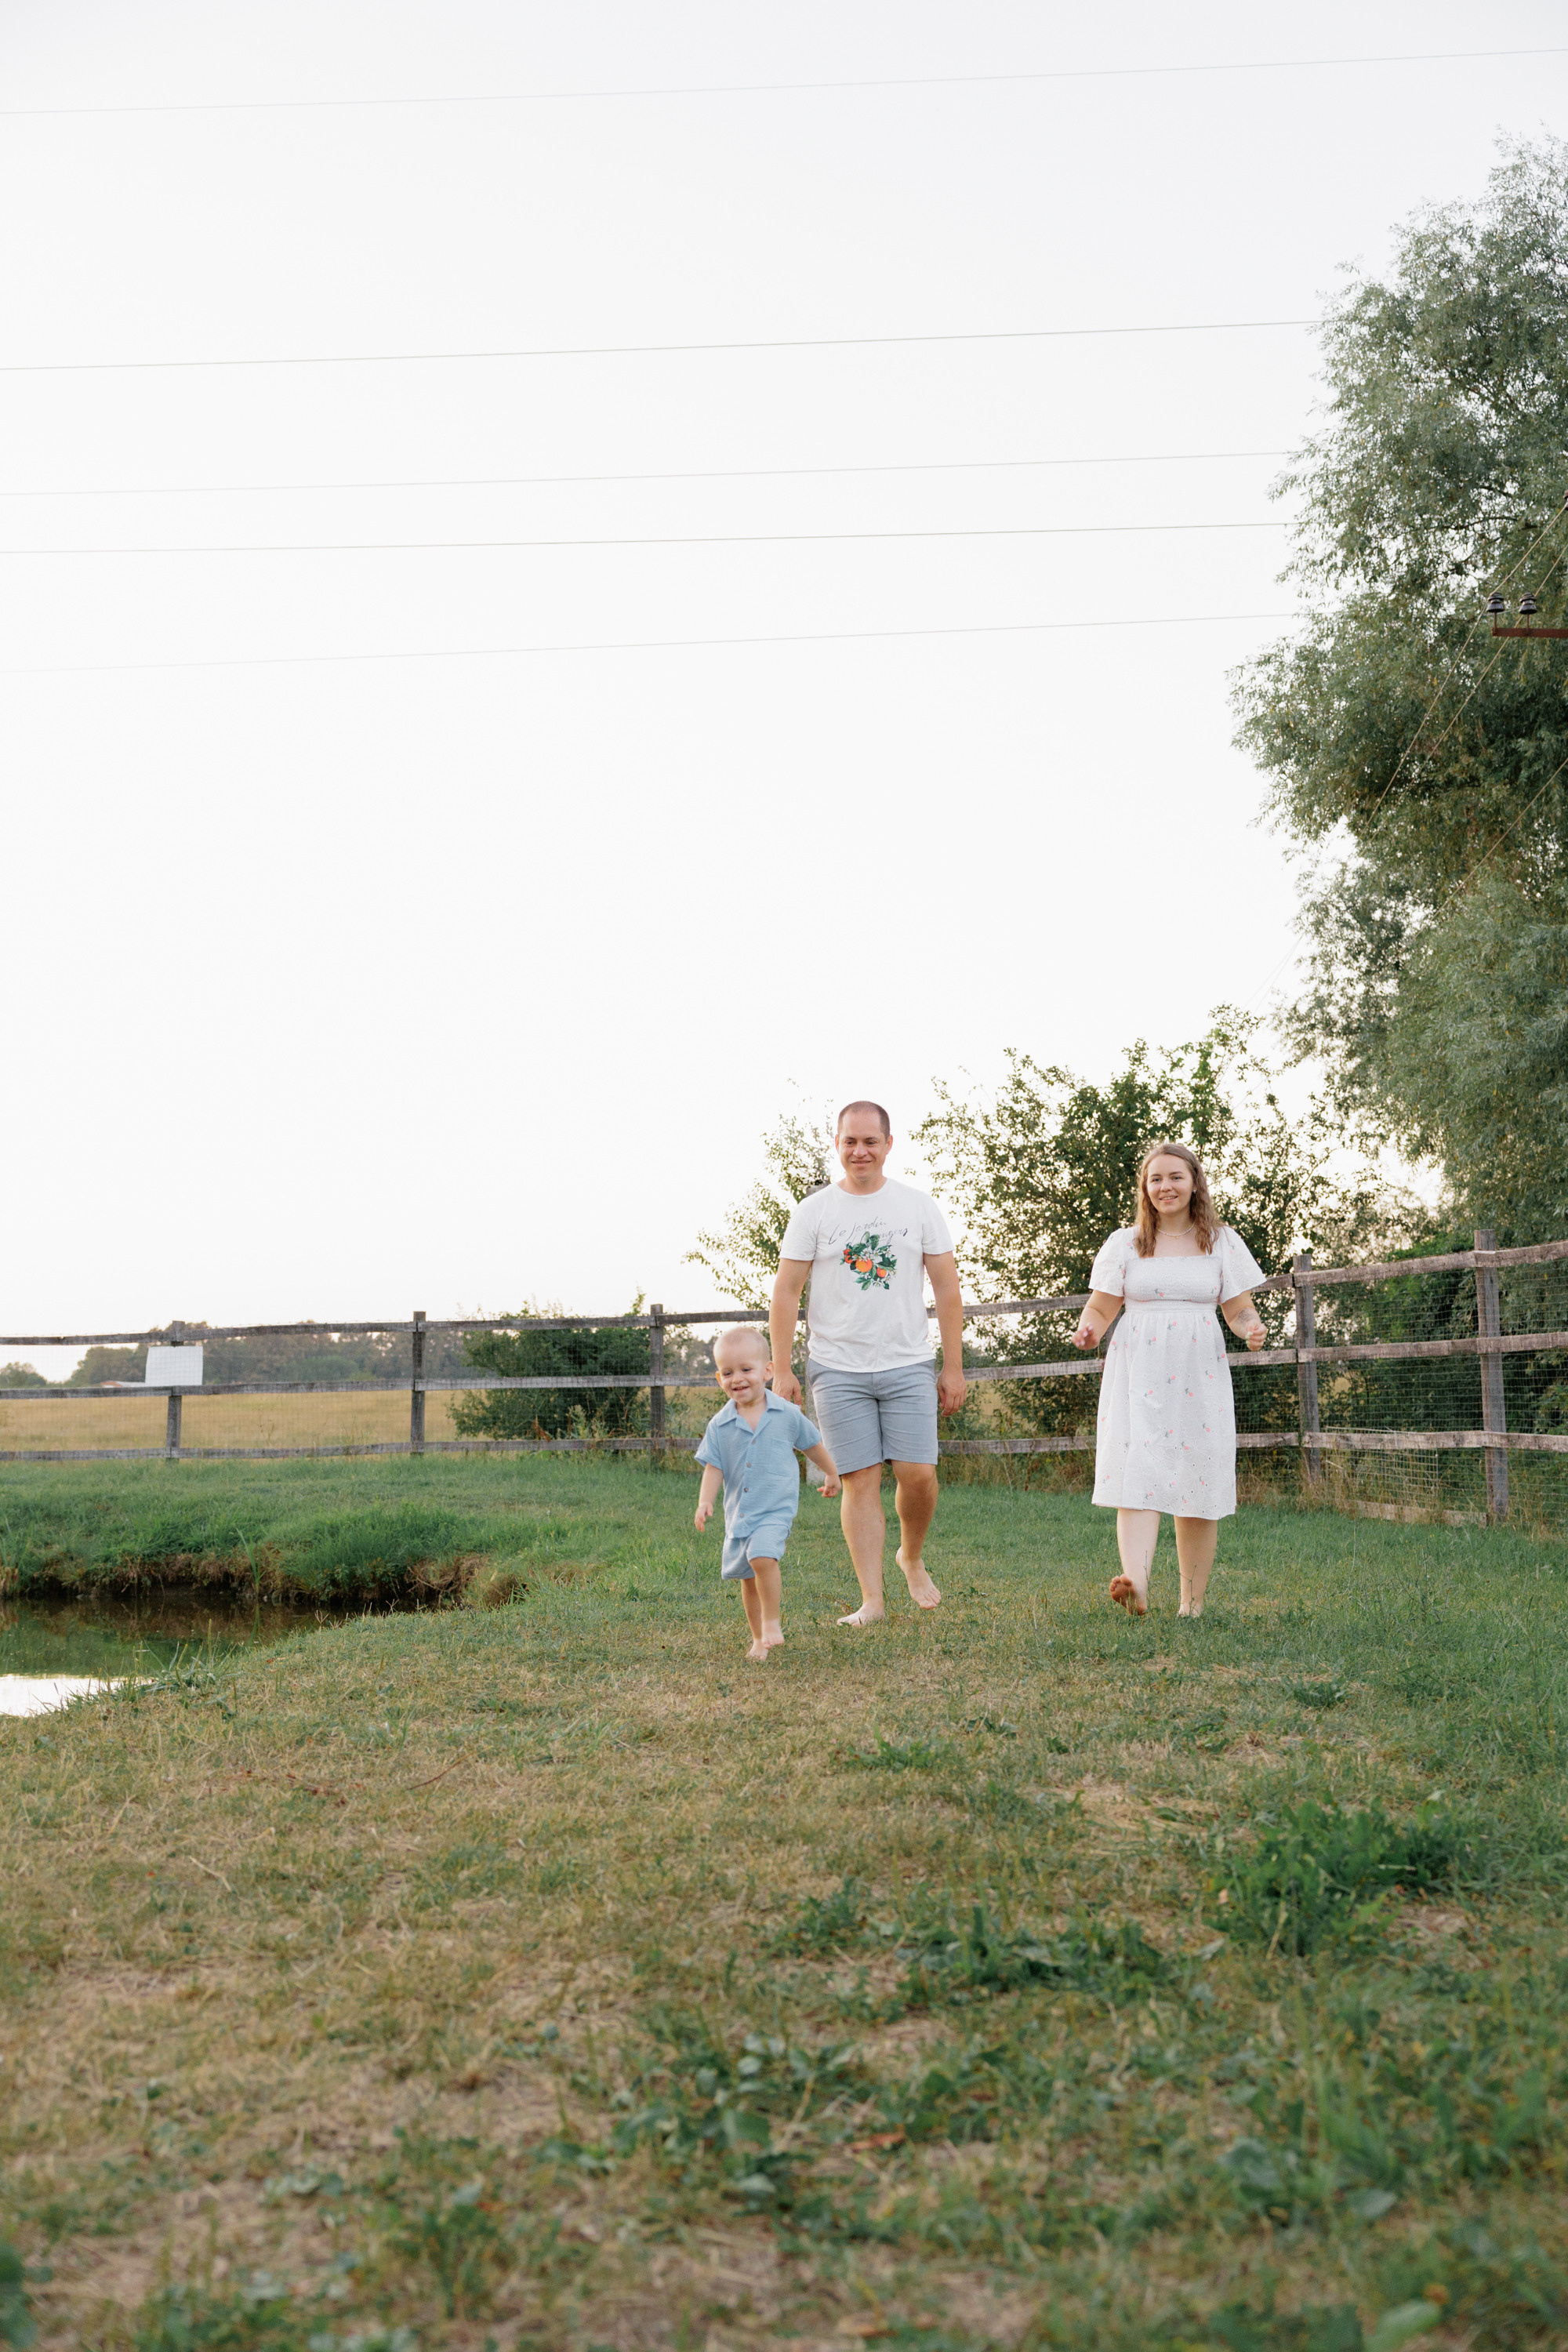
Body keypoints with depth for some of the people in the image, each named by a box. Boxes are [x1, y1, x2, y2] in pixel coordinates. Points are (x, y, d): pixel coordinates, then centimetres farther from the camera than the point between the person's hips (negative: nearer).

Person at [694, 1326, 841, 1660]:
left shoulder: (787, 1414, -4)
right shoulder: (720, 1426, 0)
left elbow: (812, 1444, 12)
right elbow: (713, 1468, 2)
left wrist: (831, 1473, 26)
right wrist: (705, 1501, -14)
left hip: (775, 1509, -4)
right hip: (738, 1513, 4)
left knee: (763, 1555, -28)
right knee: (746, 1577, 11)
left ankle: (772, 1621, -11)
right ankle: (759, 1639, 26)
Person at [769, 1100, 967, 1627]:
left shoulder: (919, 1207, 6)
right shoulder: (813, 1212, 2)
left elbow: (947, 1290, 7)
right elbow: (786, 1292, 2)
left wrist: (953, 1366, 3)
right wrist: (782, 1370, -4)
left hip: (909, 1366, 1)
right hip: (838, 1370, -1)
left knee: (918, 1474, -6)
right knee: (861, 1481, -4)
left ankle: (913, 1558, 23)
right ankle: (872, 1600, 1)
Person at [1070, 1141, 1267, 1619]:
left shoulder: (1222, 1243, 10)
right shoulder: (1125, 1244, 10)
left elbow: (1239, 1311, 10)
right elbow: (1101, 1308, 11)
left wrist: (1252, 1329, -12)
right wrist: (1087, 1329, -11)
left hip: (1199, 1377, 1)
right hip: (1137, 1375, -1)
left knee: (1198, 1488, 1)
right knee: (1135, 1472, -18)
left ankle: (1192, 1602, 11)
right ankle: (1136, 1584, -34)